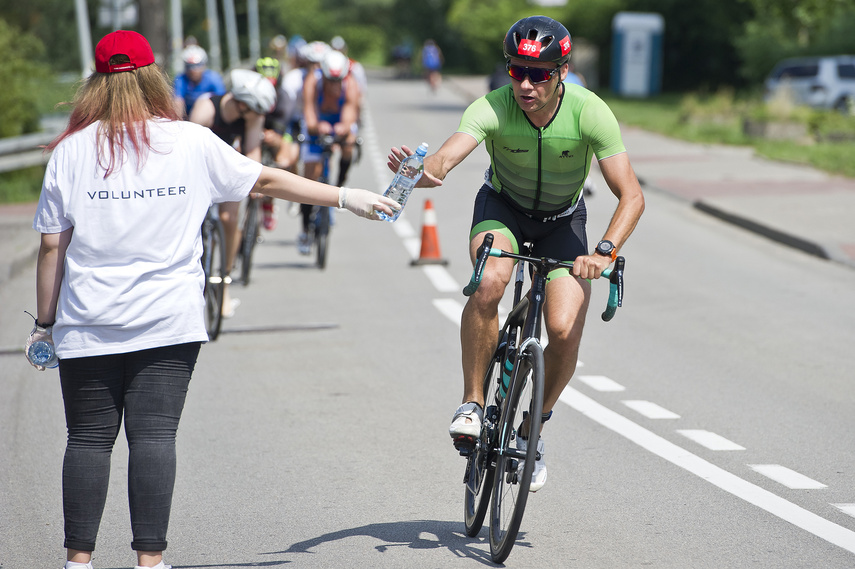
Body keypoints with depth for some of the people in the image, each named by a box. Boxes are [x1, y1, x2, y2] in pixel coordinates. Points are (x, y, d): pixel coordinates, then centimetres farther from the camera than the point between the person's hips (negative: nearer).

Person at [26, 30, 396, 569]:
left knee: (89, 438, 5)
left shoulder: (72, 150, 1)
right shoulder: (191, 142, 2)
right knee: (154, 435, -1)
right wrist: (347, 197, 19)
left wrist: (45, 323, 9)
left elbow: (52, 246, 1)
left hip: (88, 322, 0)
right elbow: (267, 180, 9)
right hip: (168, 321, 0)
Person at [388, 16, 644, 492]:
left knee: (565, 332, -17)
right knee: (489, 283, -34)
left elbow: (631, 195, -28)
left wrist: (605, 252, -44)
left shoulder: (590, 113, -28)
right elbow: (443, 161, -44)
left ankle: (531, 431, 10)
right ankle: (473, 403, -16)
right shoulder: (493, 109, -29)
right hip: (503, 207, -1)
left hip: (563, 220, 1)